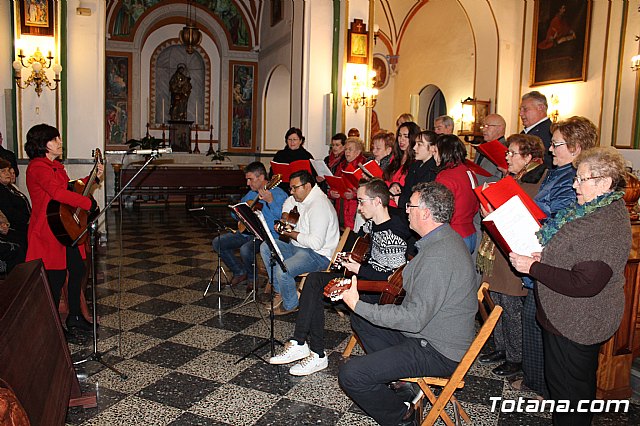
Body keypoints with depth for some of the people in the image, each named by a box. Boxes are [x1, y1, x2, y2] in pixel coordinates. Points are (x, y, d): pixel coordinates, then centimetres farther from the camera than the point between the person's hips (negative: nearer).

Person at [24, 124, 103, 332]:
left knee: (78, 270, 15)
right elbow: (59, 193, -32)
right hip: (49, 233, -10)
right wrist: (89, 203, -28)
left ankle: (74, 316, 29)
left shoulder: (55, 165, 14)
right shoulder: (38, 167, -18)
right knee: (56, 279, 0)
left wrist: (94, 178, 12)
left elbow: (71, 187, 21)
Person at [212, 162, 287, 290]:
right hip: (247, 232, 8)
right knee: (217, 242, 0)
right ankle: (240, 272, 15)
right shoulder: (251, 194, 15)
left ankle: (252, 278, -1)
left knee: (245, 249, -35)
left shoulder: (278, 194, -10)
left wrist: (270, 201, -37)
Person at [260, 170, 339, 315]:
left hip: (319, 255, -11)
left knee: (283, 270, -29)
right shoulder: (302, 198, 8)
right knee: (265, 247, 6)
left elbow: (316, 243, -30)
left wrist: (292, 234, -18)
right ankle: (280, 291, 9)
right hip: (298, 247, 11)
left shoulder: (319, 206, -23)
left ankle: (290, 305, 1)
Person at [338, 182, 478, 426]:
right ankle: (397, 380, 12)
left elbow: (414, 319, -28)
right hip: (425, 330, 11)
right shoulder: (442, 239, 5)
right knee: (361, 321, 18)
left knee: (351, 375, -18)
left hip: (438, 352, -11)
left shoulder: (438, 256, -29)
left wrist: (358, 304, -22)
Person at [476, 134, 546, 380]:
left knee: (512, 308, 3)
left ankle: (516, 359, 20)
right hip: (497, 251, 9)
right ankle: (501, 348, 33)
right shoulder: (512, 176, 12)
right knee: (497, 303, 17)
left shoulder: (538, 182, -16)